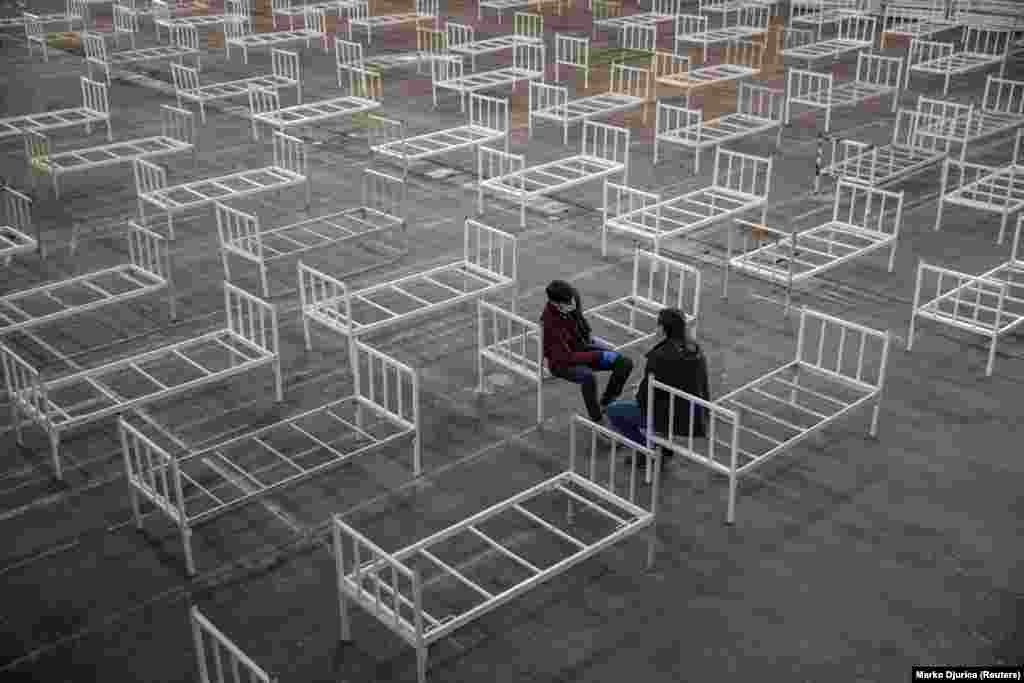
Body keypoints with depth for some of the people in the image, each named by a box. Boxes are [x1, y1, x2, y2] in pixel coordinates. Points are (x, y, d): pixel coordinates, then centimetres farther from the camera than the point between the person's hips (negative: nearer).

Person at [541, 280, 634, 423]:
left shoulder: (573, 304, -10)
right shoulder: (551, 323, -32)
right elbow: (566, 357, -29)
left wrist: (592, 339, 4)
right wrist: (598, 356, -26)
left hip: (582, 349, 8)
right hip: (563, 362, -8)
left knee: (625, 362, -5)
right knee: (588, 376, -39)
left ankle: (605, 405, 9)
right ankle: (597, 420, -21)